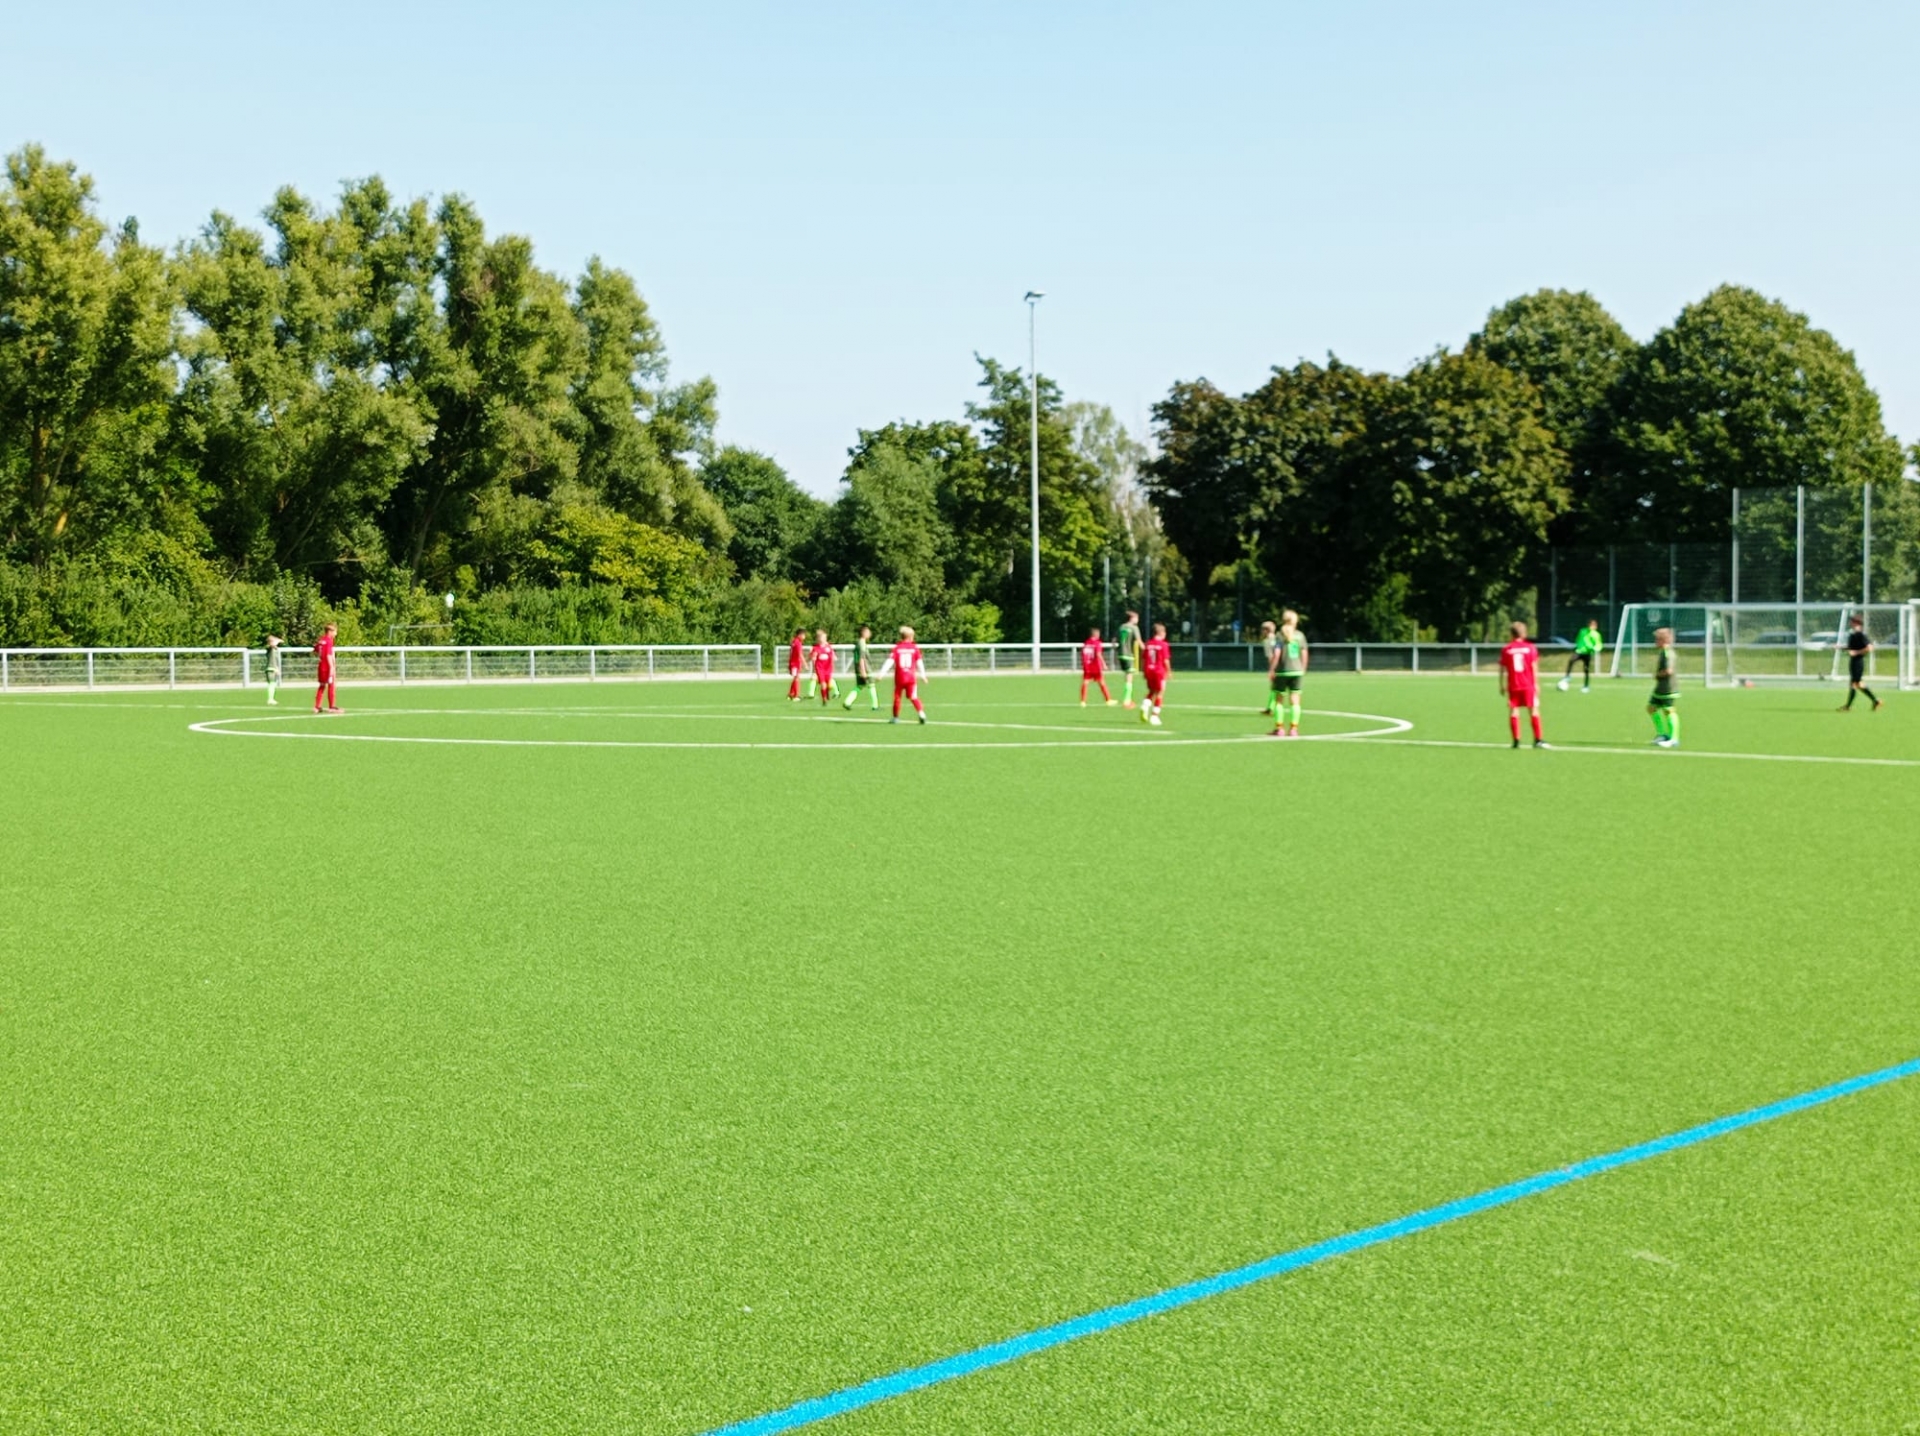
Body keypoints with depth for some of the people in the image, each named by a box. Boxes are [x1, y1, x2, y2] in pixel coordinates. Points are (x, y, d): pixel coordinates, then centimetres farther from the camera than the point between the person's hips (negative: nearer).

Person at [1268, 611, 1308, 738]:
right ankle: (1293, 728, 1)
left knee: (1279, 700, 7)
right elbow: (1304, 654, 5)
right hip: (1296, 671, 2)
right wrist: (1303, 669, 16)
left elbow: (1276, 654, -13)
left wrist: (1271, 670, -8)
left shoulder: (1279, 635, -6)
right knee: (1295, 700, 3)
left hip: (1282, 671, -2)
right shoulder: (1300, 635, 4)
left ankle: (1279, 728, 5)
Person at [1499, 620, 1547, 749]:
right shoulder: (1530, 648, 0)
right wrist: (1536, 684, 4)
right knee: (1533, 710, 2)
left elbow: (1502, 669, 2)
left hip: (1513, 686, 1)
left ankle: (1516, 740, -3)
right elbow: (1534, 668, -1)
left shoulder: (1506, 649, 1)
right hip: (1529, 685, -1)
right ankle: (1538, 739, -2)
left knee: (1513, 712, 3)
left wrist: (1502, 685, 10)